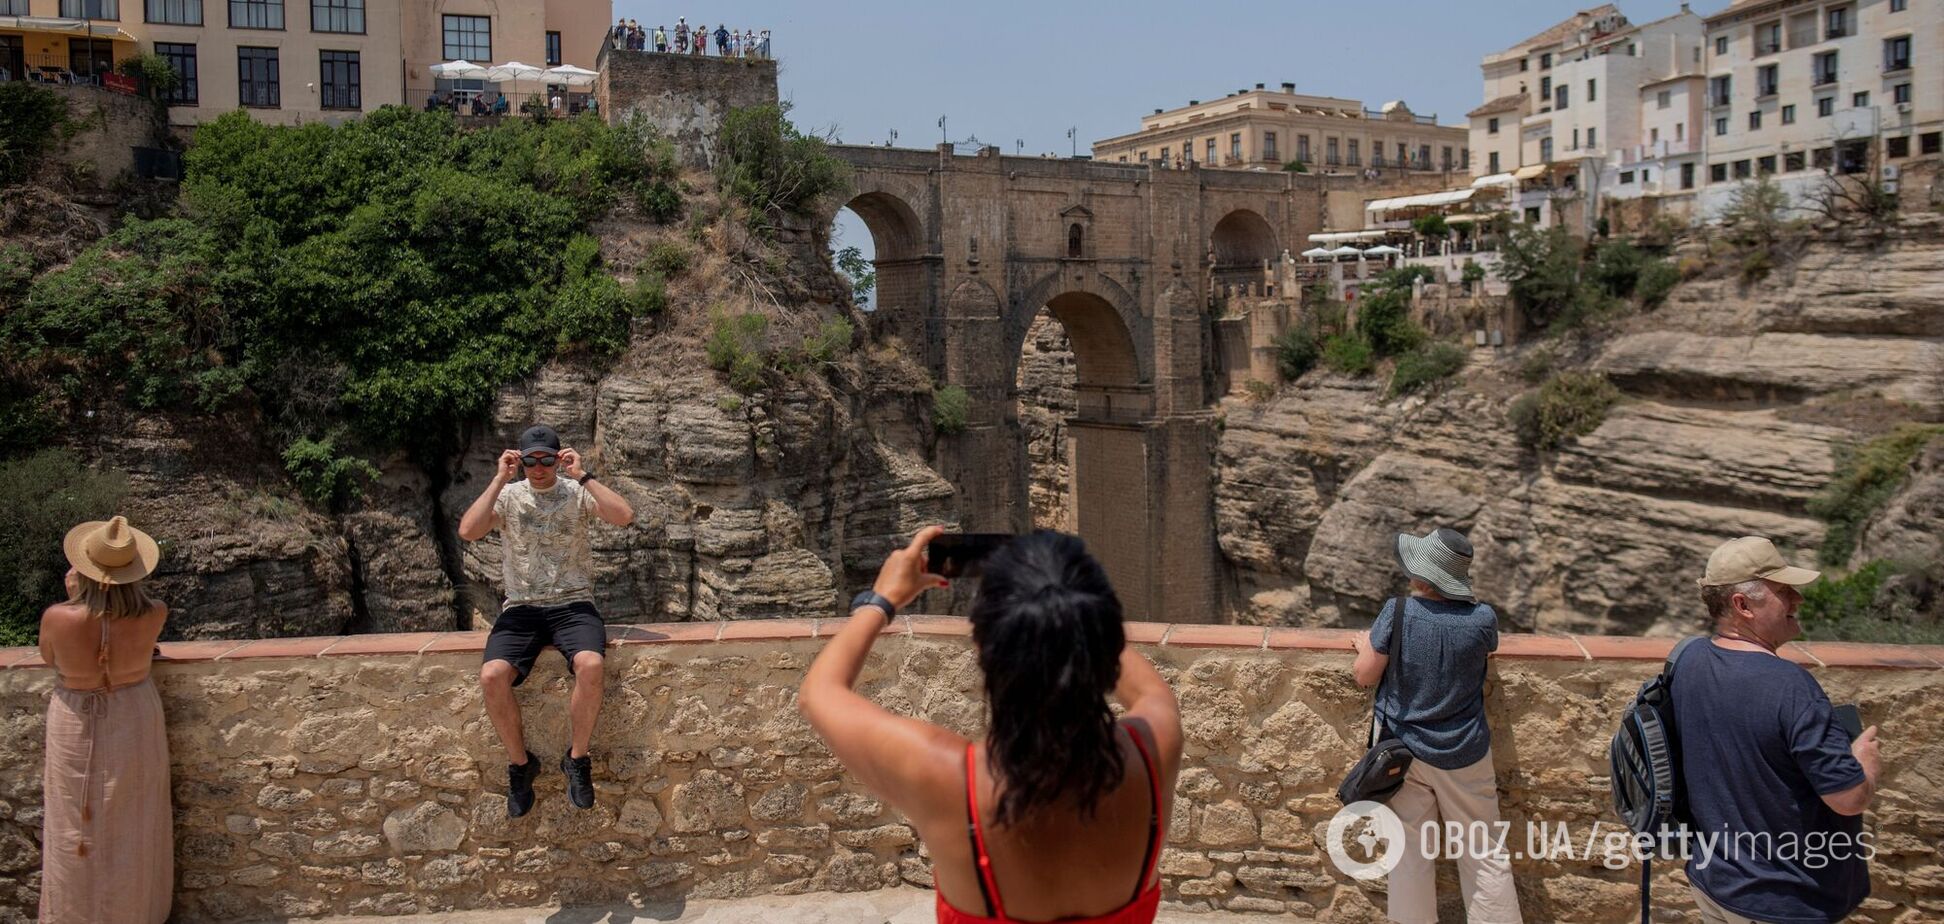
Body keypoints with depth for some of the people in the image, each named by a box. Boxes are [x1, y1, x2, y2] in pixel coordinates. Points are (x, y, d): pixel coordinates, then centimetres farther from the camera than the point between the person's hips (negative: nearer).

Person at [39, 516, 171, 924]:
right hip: (134, 723, 1)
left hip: (78, 726, -1)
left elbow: (49, 658, -4)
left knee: (78, 825, 20)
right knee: (131, 823, 20)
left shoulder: (57, 618, -28)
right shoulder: (153, 615, -24)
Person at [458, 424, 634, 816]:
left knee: (590, 666, -33)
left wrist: (582, 476, -15)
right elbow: (467, 531, -11)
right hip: (521, 608, 1)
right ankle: (520, 762, -3)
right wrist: (500, 479, -11)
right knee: (492, 676, -27)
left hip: (573, 604, -1)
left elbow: (624, 516, -14)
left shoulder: (577, 493, 5)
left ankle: (577, 758, -9)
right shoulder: (508, 496, 7)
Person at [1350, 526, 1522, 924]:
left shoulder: (1397, 612, -18)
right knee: (1484, 852, 13)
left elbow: (1365, 675, -9)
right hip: (1464, 756, 0)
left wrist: (1365, 645, 10)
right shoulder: (1483, 619, -15)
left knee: (1412, 847, 13)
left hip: (1406, 750, 0)